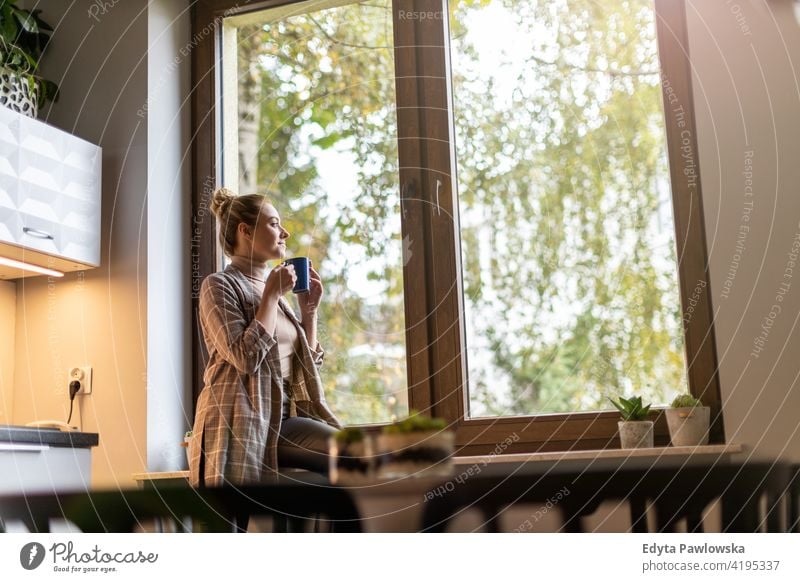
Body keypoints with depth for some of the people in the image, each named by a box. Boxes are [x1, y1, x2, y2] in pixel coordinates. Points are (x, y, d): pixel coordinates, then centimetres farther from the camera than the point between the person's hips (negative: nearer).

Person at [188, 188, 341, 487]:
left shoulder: (274, 292, 20)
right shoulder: (219, 285, -3)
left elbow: (306, 362, 21)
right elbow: (247, 357, -18)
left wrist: (309, 309, 11)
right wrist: (272, 294, -10)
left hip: (283, 417, 7)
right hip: (240, 420, -6)